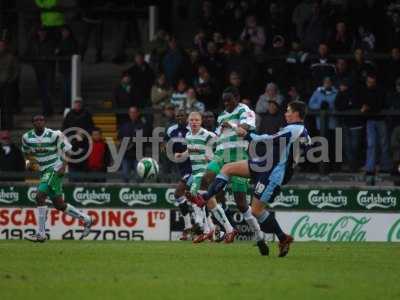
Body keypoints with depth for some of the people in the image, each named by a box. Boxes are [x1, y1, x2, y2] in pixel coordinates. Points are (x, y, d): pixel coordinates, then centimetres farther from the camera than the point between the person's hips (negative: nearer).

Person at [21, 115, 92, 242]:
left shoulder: (54, 135, -13)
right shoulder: (27, 137, 2)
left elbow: (66, 149, -5)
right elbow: (26, 152, 21)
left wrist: (63, 166, -14)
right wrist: (30, 160, 2)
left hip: (55, 169, -7)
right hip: (44, 171, 7)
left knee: (40, 197, -19)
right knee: (59, 204, 11)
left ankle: (40, 234, -15)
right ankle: (85, 219, 29)